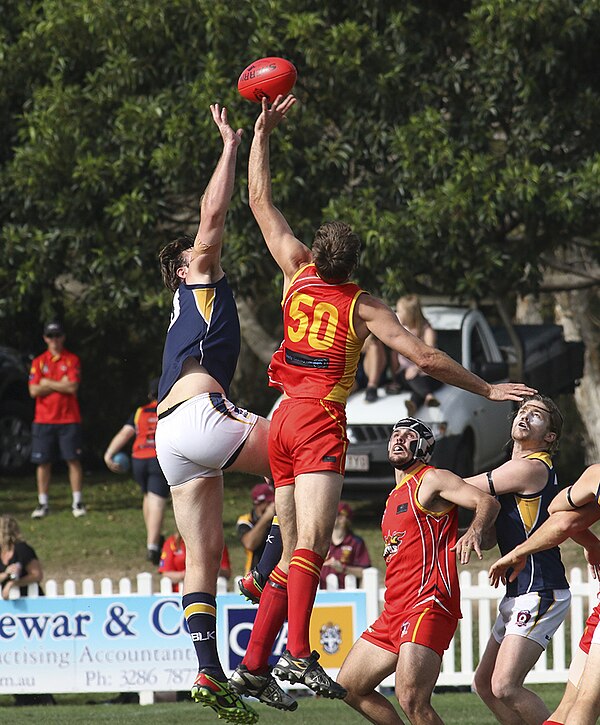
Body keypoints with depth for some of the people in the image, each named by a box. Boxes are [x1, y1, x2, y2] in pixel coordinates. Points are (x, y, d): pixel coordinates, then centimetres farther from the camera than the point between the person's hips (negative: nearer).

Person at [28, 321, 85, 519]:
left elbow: (73, 387, -10)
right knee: (43, 462, 2)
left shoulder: (72, 360, 3)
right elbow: (34, 390, -3)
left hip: (69, 419, -2)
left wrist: (48, 383, -6)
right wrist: (61, 385, -7)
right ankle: (42, 503, 8)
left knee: (73, 460, -3)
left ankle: (78, 502, 2)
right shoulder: (38, 362, 8)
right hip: (43, 419, 2)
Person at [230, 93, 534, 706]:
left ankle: (252, 664, 7)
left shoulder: (298, 274, 10)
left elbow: (260, 200, 19)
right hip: (320, 424, -6)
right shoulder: (362, 307, -1)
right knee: (311, 541, -21)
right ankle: (299, 655, -38)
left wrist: (263, 131, 23)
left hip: (282, 420, 6)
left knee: (294, 552, 11)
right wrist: (486, 389, 4)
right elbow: (425, 358, -5)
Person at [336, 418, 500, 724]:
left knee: (412, 700, -24)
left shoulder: (432, 479, -3)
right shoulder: (395, 496, 23)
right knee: (349, 687, 12)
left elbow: (488, 502, -17)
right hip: (394, 612, 10)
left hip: (428, 606, -10)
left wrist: (474, 531, -37)